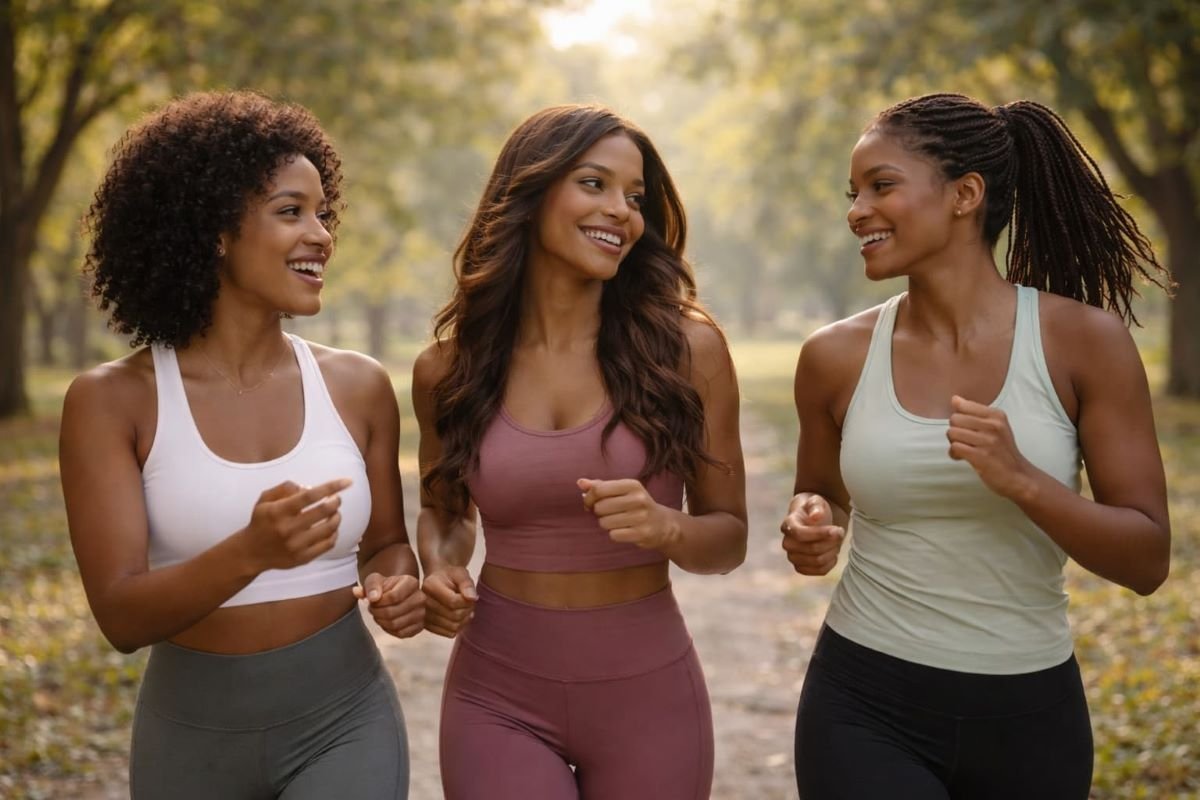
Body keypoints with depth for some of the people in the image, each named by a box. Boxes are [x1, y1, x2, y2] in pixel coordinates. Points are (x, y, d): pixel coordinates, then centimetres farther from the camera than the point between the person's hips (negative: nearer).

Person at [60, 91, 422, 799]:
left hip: (345, 723, 1)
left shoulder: (358, 386, -2)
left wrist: (398, 587, -10)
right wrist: (250, 553, -32)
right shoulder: (115, 400, -8)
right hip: (190, 736, 0)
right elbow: (122, 617, -15)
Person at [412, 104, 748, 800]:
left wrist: (666, 528, -21)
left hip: (648, 692, 0)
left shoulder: (686, 347, -8)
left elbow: (730, 536, 0)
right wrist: (441, 569, -6)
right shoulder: (448, 367, -3)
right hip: (497, 695, 0)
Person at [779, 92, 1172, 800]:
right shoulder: (837, 356, -3)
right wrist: (814, 533, -9)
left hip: (1027, 717, 0)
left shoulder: (1084, 341, -8)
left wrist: (1019, 479, -23)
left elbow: (1148, 562, -8)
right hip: (864, 712, 0)